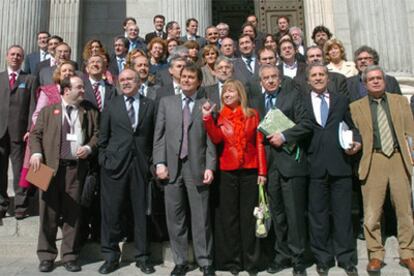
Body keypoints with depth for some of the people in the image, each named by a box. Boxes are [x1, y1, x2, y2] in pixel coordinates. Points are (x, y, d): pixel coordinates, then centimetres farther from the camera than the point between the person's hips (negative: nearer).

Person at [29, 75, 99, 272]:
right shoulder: (48, 111, 12)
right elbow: (35, 134, 7)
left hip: (76, 168, 1)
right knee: (48, 213, 3)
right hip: (50, 167, 0)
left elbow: (97, 134, 11)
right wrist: (36, 153, -10)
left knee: (73, 214, 4)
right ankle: (46, 256, 15)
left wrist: (89, 147, -8)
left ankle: (70, 256, 15)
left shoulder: (89, 112, 14)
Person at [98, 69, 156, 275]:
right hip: (115, 165, 0)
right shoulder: (111, 106, 9)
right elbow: (103, 137, 8)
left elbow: (154, 136, 5)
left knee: (141, 211, 6)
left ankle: (142, 256, 19)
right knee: (111, 212, 4)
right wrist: (103, 160, 1)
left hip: (140, 165, 0)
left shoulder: (149, 105, 8)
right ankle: (111, 256, 19)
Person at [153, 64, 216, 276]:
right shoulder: (166, 102, 12)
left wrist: (210, 167, -8)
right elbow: (159, 135, 6)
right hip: (172, 167, 2)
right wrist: (159, 162, -3)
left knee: (201, 218, 3)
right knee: (175, 218, 7)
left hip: (197, 168, -2)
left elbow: (211, 140, 2)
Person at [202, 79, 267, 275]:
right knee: (229, 217, 7)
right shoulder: (221, 116, 6)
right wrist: (207, 117, -20)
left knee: (249, 216, 6)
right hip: (227, 172, 1)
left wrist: (262, 171, -5)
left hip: (250, 170, -1)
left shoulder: (252, 114, 4)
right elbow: (216, 139, -11)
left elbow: (259, 143, 1)